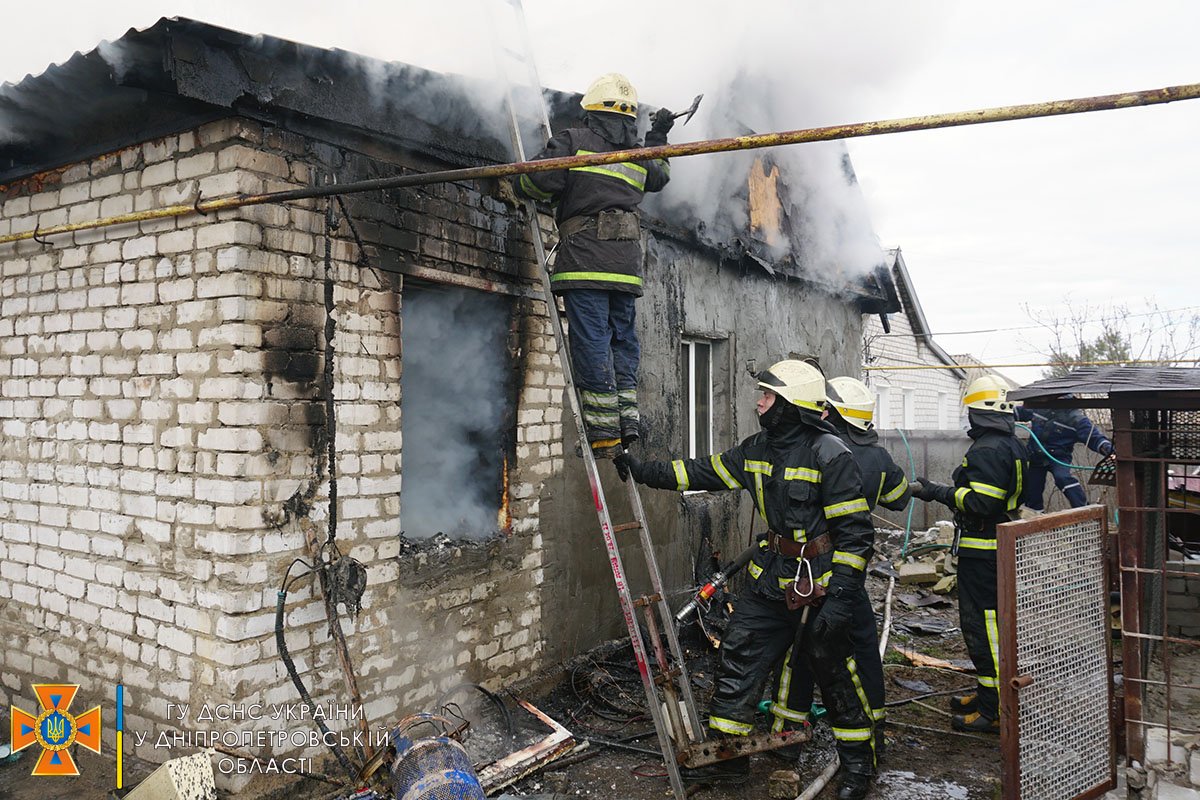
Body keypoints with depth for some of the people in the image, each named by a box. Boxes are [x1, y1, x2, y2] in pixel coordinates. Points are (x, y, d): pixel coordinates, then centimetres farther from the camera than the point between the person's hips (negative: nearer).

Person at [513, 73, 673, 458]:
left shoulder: (573, 141, 3)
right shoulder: (639, 155, 19)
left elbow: (538, 182, -7)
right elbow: (660, 177, 41)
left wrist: (519, 184, 16)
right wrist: (658, 138, 53)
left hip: (585, 255, -5)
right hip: (627, 260, 5)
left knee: (591, 342, -6)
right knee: (623, 339, 14)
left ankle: (604, 434, -6)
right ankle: (627, 418, 9)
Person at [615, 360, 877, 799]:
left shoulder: (829, 454, -17)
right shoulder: (757, 449, 5)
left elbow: (855, 531, -17)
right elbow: (704, 472, 12)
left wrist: (841, 597, -20)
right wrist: (644, 471, 8)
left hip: (819, 582, -7)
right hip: (771, 577, 7)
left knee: (833, 672, 5)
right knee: (737, 656, 8)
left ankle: (858, 765, 26)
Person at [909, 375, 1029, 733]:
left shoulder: (986, 449, -19)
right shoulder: (1013, 446, 14)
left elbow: (980, 502, -25)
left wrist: (937, 492, -18)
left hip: (981, 552, -11)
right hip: (1003, 546, 11)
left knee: (983, 626, -4)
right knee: (992, 622, 19)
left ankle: (995, 711, 2)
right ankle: (989, 694, 31)